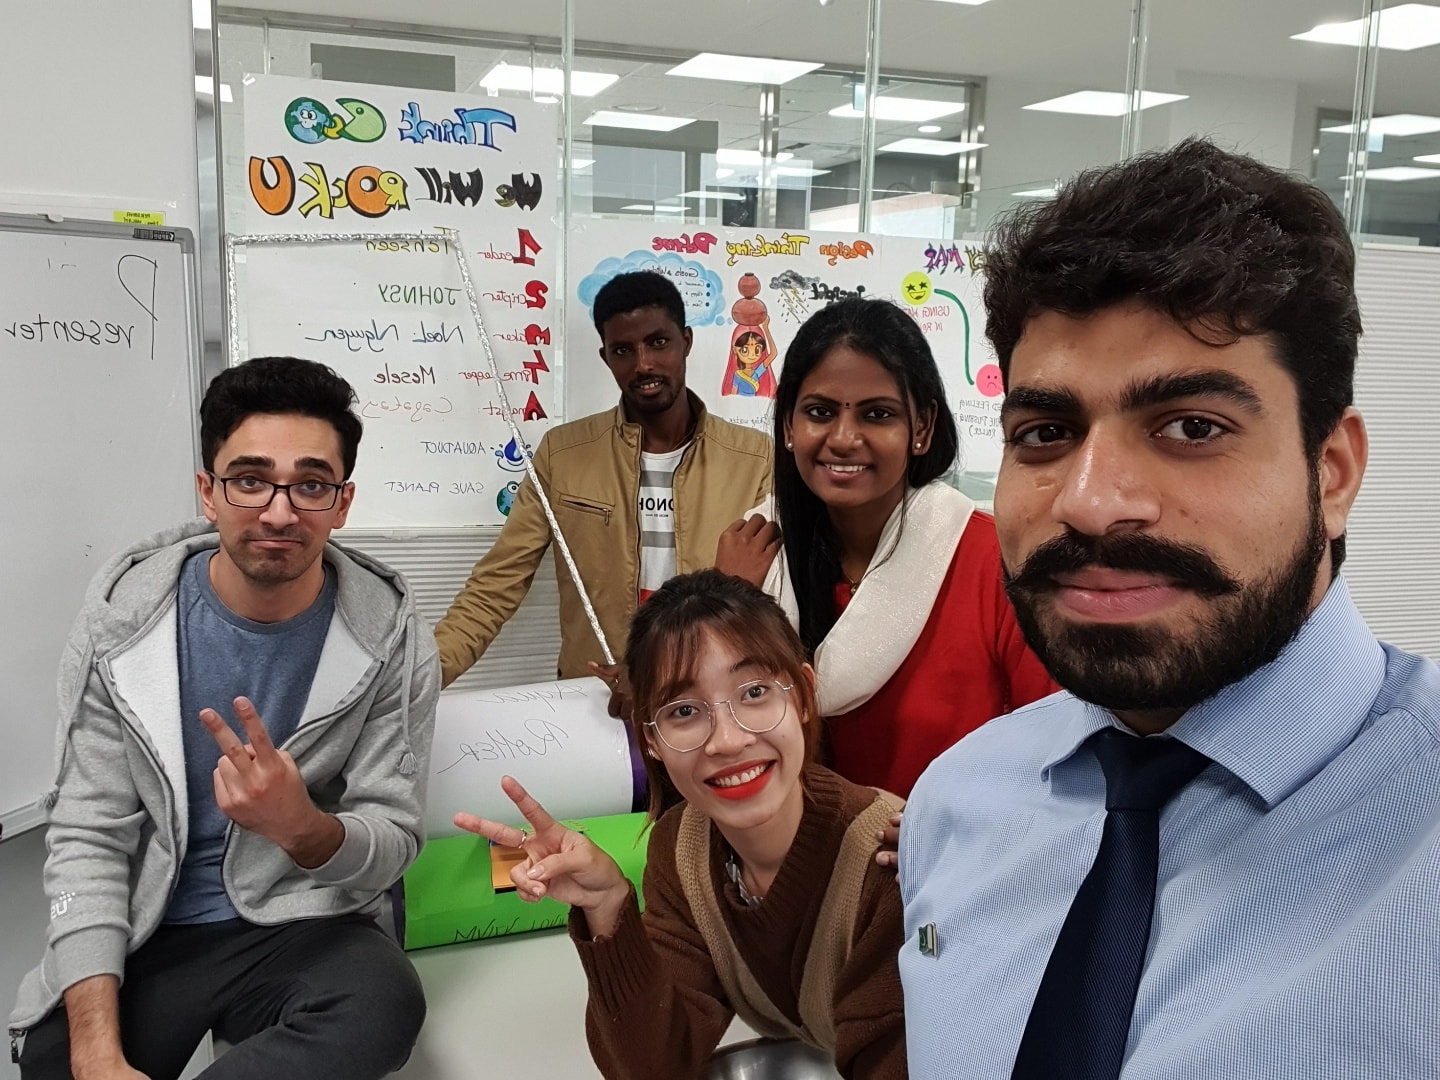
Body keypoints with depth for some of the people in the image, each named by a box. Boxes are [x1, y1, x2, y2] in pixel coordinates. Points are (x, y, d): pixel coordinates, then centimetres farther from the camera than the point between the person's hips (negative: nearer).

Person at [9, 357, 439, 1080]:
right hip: (139, 935, 1)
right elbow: (89, 835, -7)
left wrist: (303, 827, -31)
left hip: (302, 927, 0)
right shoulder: (123, 614, -7)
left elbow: (394, 837, -6)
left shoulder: (391, 638, -10)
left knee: (384, 1000, -30)